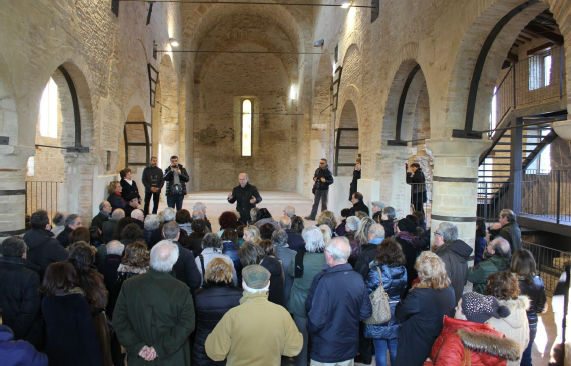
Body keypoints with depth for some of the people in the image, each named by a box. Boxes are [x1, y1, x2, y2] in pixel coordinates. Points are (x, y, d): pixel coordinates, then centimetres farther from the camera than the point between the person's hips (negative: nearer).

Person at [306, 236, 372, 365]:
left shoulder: (323, 280, -26)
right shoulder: (358, 279, -9)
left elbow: (316, 320, -24)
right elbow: (366, 313, 0)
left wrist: (310, 329, -4)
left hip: (325, 350, -4)